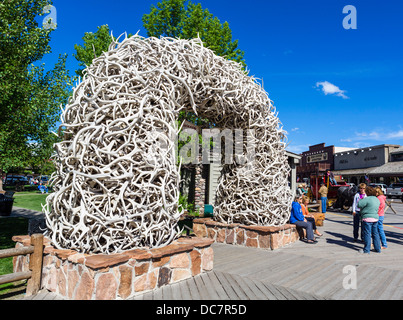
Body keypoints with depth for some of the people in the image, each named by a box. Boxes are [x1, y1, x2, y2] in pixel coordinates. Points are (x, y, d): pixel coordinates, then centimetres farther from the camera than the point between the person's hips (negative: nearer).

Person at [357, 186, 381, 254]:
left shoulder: (367, 199, -18)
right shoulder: (377, 199, 9)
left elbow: (359, 205, -15)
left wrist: (361, 200, 2)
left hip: (367, 218, -8)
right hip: (375, 218, 8)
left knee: (367, 234, -1)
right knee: (375, 234, 16)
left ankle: (366, 250, 5)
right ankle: (378, 248, 23)